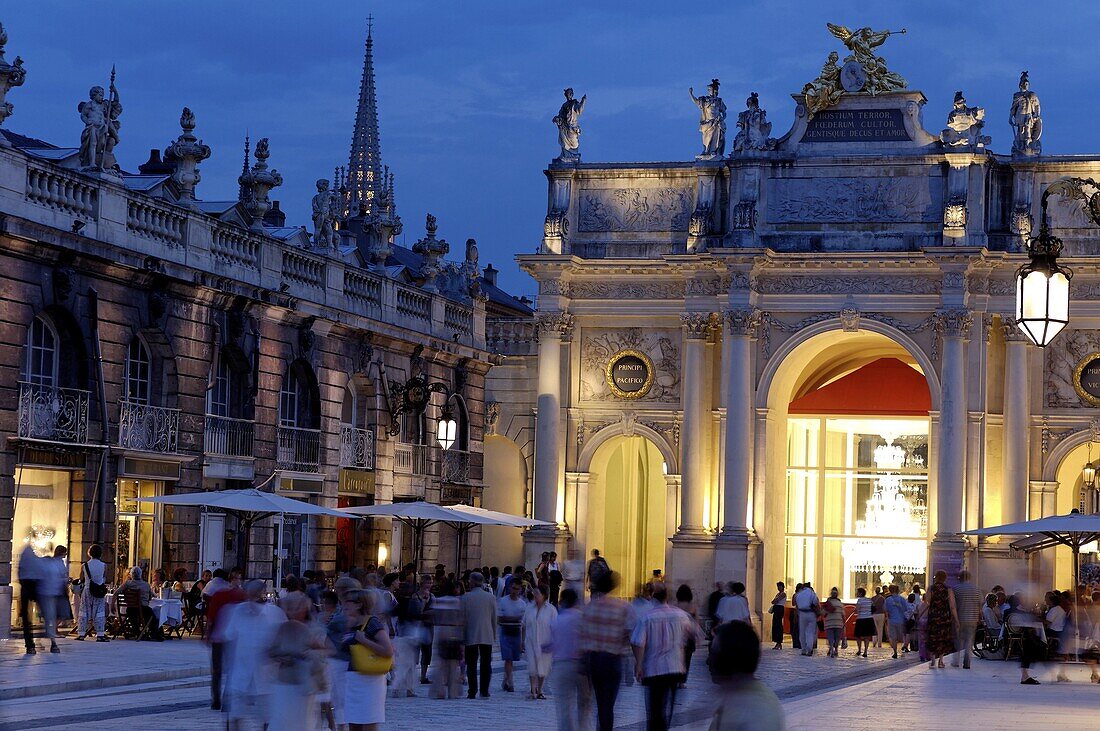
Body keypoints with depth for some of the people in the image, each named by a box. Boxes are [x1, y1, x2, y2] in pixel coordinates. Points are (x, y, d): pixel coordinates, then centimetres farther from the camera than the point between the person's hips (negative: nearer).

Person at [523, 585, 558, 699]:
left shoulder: (551, 609, -4)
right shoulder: (529, 608, 6)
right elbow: (524, 626, 13)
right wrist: (523, 641, 11)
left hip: (545, 643, -2)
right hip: (531, 642, 2)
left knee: (543, 669, 6)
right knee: (532, 667, -8)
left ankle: (539, 691, 19)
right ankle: (533, 692, -5)